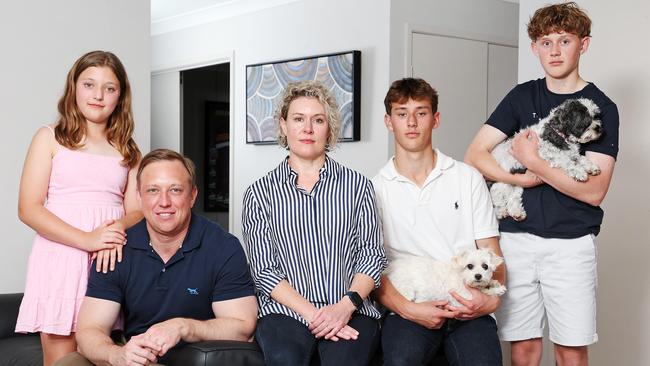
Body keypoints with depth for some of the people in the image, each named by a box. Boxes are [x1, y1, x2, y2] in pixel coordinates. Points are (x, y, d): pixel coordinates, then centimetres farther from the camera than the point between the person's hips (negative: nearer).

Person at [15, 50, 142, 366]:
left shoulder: (127, 150, 16)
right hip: (60, 259, -2)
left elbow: (136, 210, 9)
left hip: (110, 261, 3)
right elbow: (28, 209, -3)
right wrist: (87, 239, -16)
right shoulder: (50, 138, 6)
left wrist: (118, 229, -15)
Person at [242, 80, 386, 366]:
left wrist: (346, 305, -11)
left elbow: (372, 255, 7)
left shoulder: (357, 185, 11)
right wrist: (312, 313, -11)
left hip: (350, 309, 1)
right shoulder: (259, 193, 8)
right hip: (286, 310, 0)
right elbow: (263, 270, 2)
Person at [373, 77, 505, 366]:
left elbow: (491, 251, 9)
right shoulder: (376, 188, 7)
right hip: (410, 308, -1)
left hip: (469, 309, 1)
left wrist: (492, 297, -11)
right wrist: (408, 309, -16)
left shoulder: (468, 178, 12)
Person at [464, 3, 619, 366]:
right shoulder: (522, 97, 9)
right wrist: (520, 179, -13)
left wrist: (533, 162, -15)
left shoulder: (601, 108, 0)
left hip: (570, 244, -2)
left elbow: (593, 191, -9)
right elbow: (475, 154, 2)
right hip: (516, 238, 2)